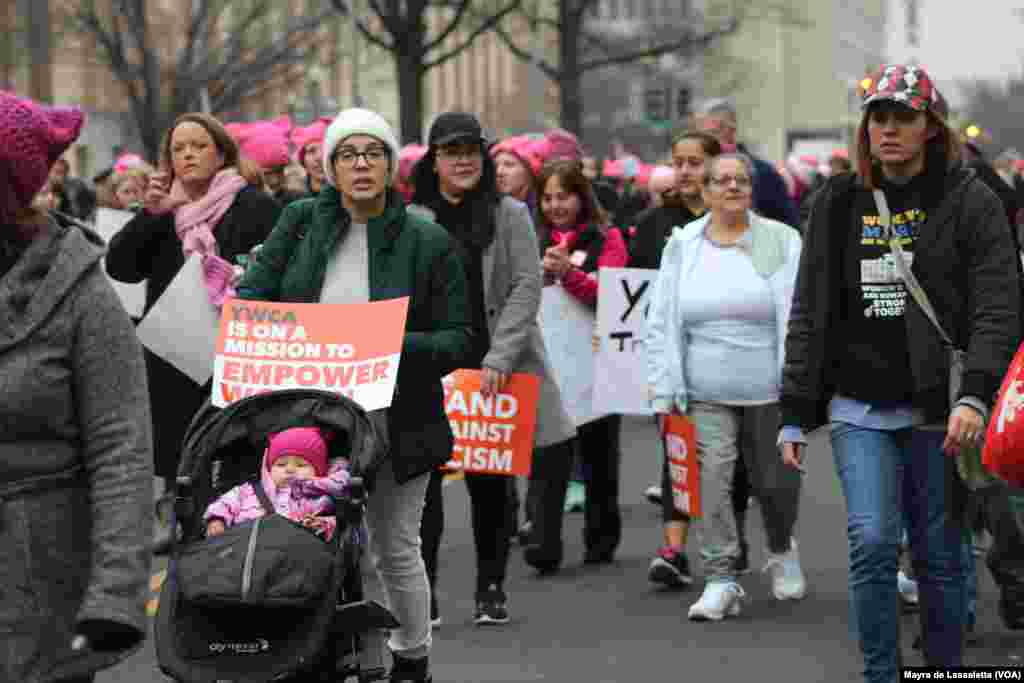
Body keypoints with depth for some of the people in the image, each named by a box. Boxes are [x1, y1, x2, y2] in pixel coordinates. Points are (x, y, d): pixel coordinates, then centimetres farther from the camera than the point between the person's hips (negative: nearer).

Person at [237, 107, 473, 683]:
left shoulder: (428, 242, -3)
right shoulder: (300, 223, 5)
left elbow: (458, 339, -4)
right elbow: (252, 298, 5)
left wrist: (396, 348, -22)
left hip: (396, 420, -2)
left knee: (396, 549, 8)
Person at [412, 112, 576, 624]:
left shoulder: (509, 214, 4)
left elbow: (526, 287, -3)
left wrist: (499, 357, -11)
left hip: (495, 368, 0)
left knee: (489, 481, 7)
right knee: (422, 476, -8)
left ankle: (491, 588, 18)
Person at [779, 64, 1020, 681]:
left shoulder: (970, 202, -1)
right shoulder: (839, 204, 9)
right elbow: (810, 315, 13)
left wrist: (975, 396, -22)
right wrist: (795, 415, 9)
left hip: (937, 412, -2)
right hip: (859, 407, 2)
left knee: (940, 556, 5)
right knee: (872, 542, -10)